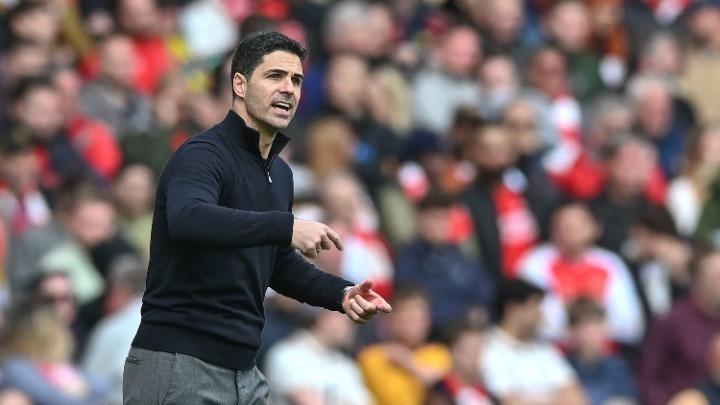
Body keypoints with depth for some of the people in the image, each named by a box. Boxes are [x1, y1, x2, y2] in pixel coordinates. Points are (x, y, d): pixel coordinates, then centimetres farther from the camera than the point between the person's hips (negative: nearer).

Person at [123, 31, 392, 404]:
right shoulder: (205, 154, -14)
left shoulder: (280, 174, 15)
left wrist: (341, 294, 11)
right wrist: (285, 226, -42)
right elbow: (188, 219, -36)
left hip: (243, 372, 9)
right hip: (178, 367, -9)